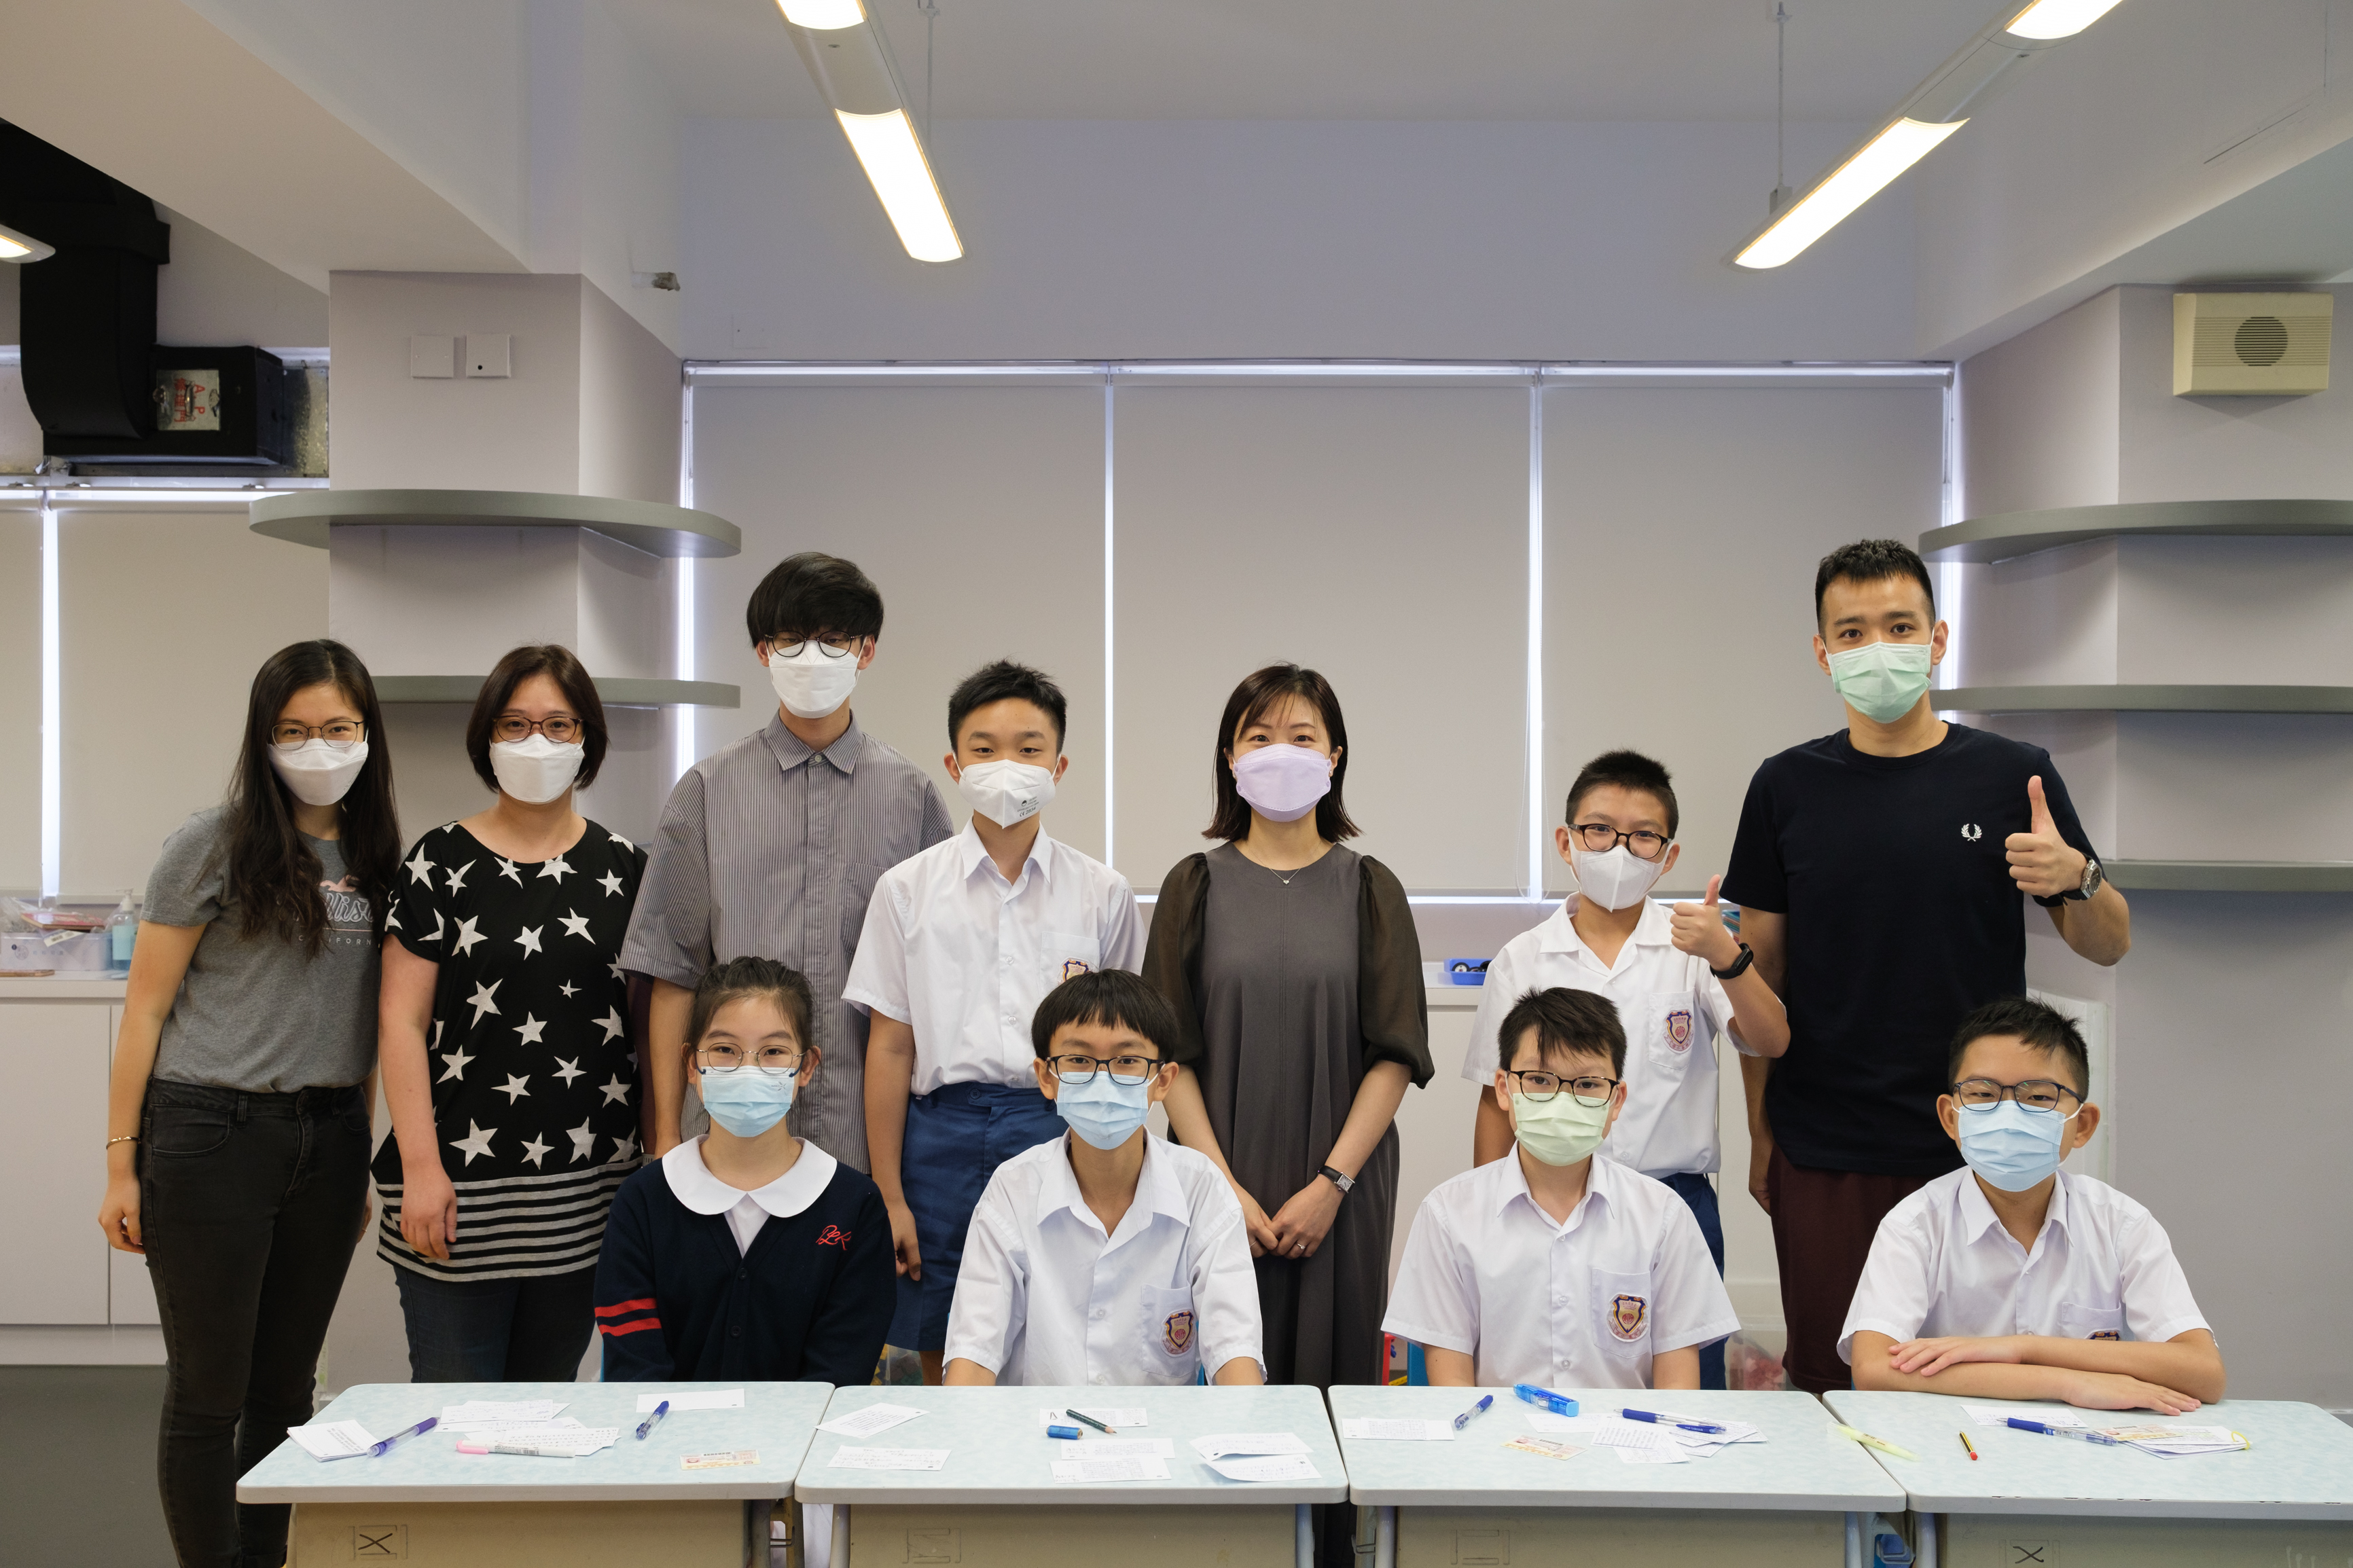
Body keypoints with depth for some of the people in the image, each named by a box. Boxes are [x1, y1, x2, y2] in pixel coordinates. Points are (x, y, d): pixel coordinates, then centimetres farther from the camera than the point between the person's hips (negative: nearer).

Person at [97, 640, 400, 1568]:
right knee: (208, 1396, 2)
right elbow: (147, 1007, -4)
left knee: (286, 1389, 13)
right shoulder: (215, 844, -5)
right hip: (211, 1134, -5)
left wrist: (359, 1161, 12)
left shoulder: (375, 860, 9)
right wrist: (120, 1166, -7)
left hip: (329, 1141, 5)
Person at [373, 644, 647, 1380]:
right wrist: (420, 1167, -10)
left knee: (550, 1394, 11)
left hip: (588, 1189, 2)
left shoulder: (623, 869, 8)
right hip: (462, 1184, -2)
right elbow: (403, 1023, -3)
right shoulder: (440, 865, 0)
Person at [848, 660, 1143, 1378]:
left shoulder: (1102, 894, 5)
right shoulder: (908, 889, 5)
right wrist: (890, 1198, 1)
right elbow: (890, 1047, 4)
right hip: (942, 1139, 0)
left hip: (1063, 1135, 0)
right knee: (945, 1367, 6)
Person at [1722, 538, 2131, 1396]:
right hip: (1824, 1155, 0)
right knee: (1829, 1384, 4)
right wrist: (1760, 1129, 7)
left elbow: (2109, 944, 7)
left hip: (1978, 1149, 0)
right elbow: (1761, 970, 9)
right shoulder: (1787, 787, 4)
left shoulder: (2014, 775, 2)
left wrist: (2076, 876, -15)